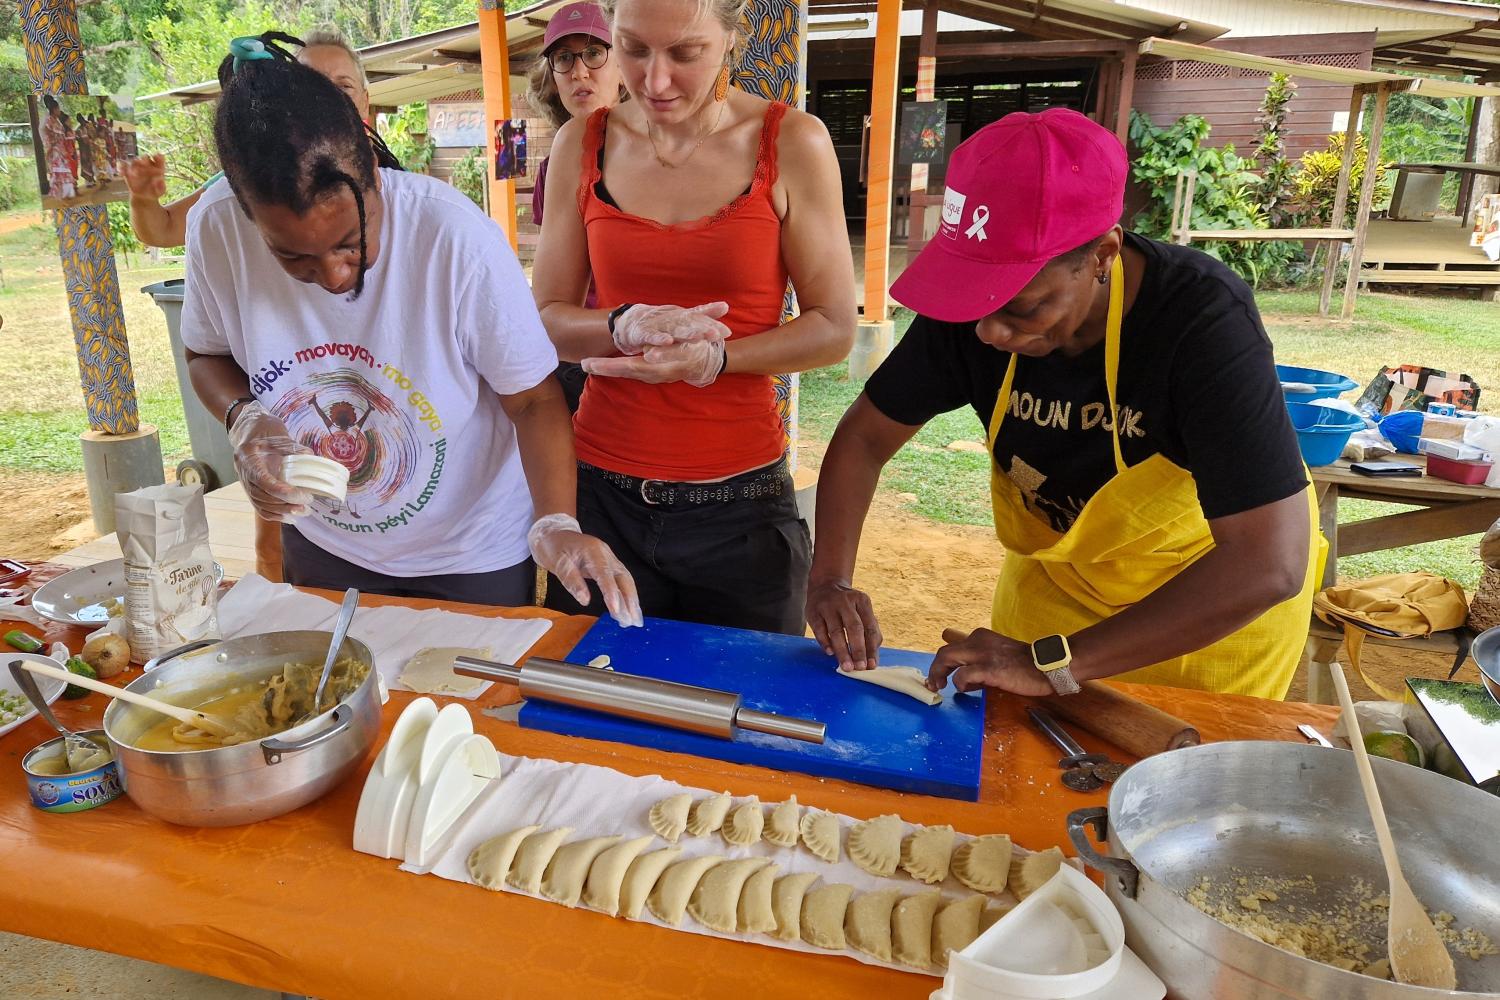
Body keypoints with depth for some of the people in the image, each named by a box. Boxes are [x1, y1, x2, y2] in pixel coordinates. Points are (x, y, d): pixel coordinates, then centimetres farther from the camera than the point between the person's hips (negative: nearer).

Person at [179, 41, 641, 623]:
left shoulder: (456, 236, -29)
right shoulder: (216, 229, -18)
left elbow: (533, 398, -20)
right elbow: (208, 353, 1)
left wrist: (556, 525, -33)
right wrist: (242, 419, -20)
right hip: (320, 546, 4)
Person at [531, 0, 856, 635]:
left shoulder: (792, 144, -5)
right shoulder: (582, 146, 2)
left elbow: (833, 328, -4)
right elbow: (548, 317, 4)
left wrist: (711, 358, -19)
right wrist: (626, 327, -17)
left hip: (739, 501, -2)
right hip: (602, 492, 2)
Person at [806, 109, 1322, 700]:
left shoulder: (1205, 323, -35)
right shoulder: (971, 305, -23)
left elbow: (1269, 564, -39)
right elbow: (864, 438, -11)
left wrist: (1055, 663, -41)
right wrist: (830, 579, -26)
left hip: (1225, 601, -3)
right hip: (1056, 574, 3)